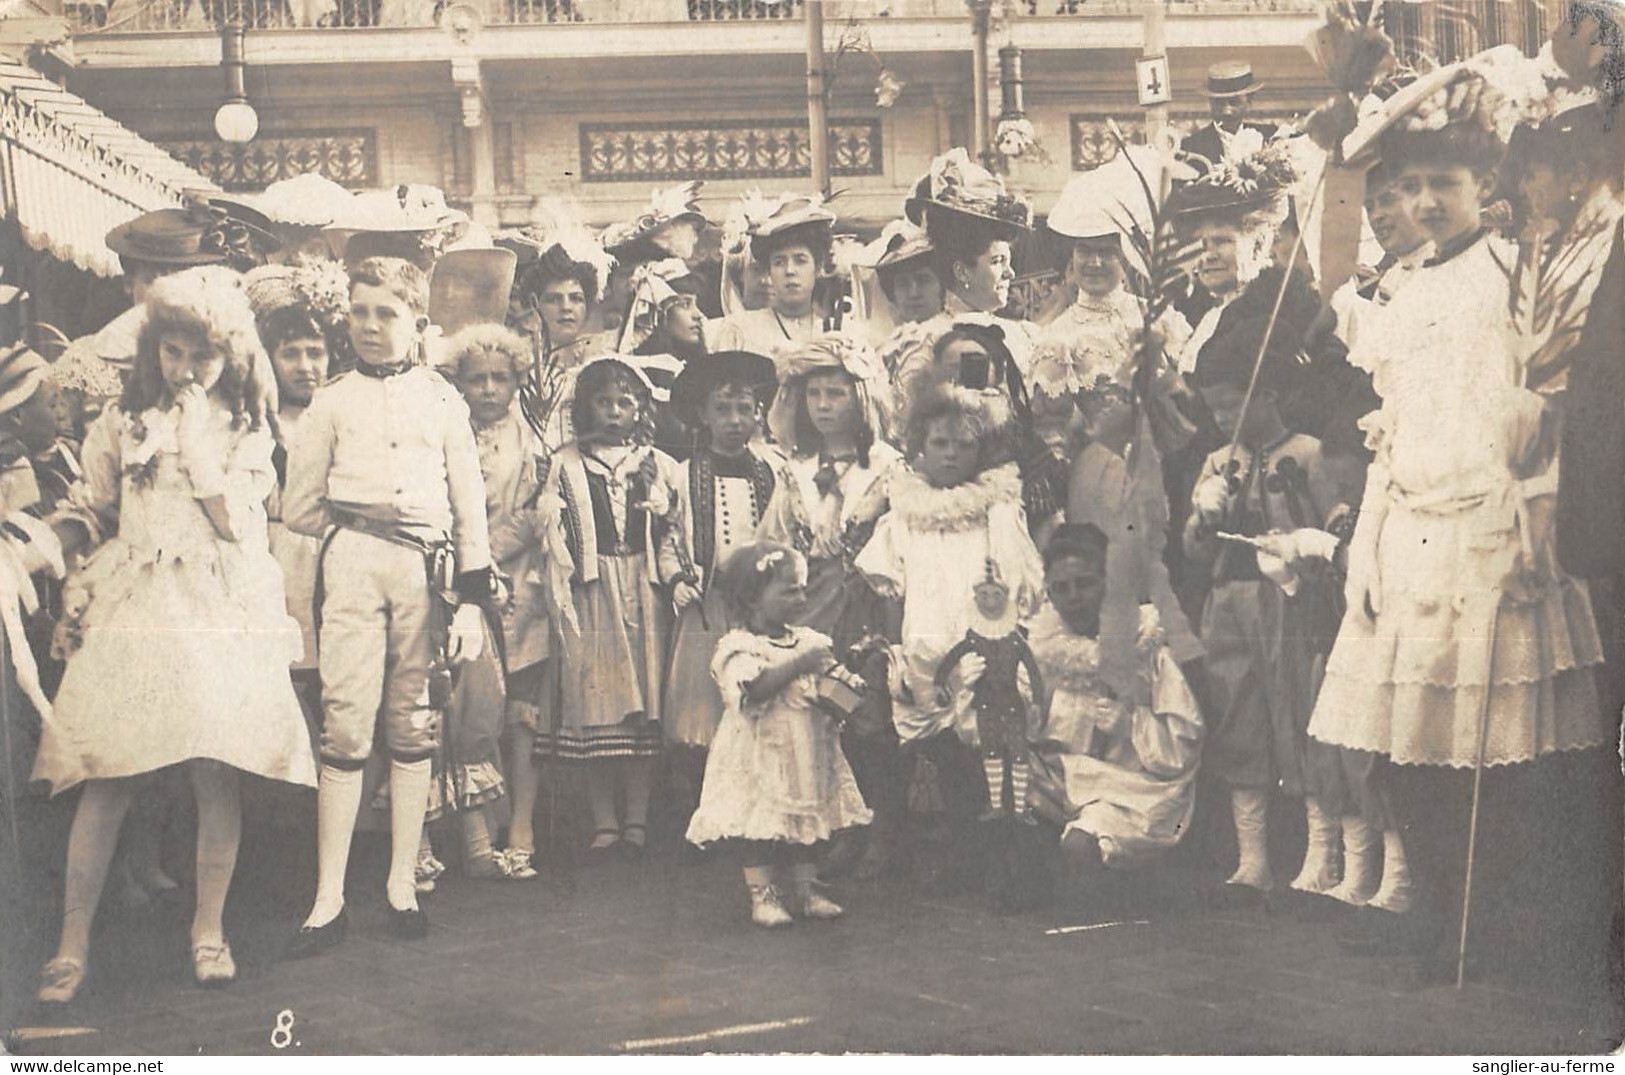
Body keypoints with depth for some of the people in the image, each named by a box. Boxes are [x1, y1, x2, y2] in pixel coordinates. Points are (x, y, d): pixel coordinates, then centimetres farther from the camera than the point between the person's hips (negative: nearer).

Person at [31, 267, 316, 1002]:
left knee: (218, 772, -3)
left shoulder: (247, 430, 9)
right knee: (110, 777, -5)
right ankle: (73, 942, 0)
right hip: (132, 609, 0)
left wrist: (196, 442, -6)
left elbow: (238, 522, -4)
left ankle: (209, 926, 12)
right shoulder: (123, 423, 11)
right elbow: (87, 515, 13)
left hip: (221, 613, 0)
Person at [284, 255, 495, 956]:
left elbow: (470, 505, 10)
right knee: (347, 726, -7)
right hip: (353, 566, -1)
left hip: (428, 570, 1)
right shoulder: (332, 402, 10)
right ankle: (329, 899, -5)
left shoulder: (443, 400, 11)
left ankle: (403, 883, 14)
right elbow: (299, 508, 12)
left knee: (414, 728, 5)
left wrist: (473, 599, 5)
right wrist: (353, 526, 7)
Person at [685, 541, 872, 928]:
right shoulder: (740, 647, -12)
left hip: (805, 750, 6)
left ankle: (805, 889, 20)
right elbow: (753, 689, -27)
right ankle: (762, 895, 6)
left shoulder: (809, 640, 9)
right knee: (759, 824, -2)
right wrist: (797, 666, -29)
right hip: (760, 755, -6)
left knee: (806, 820, 11)